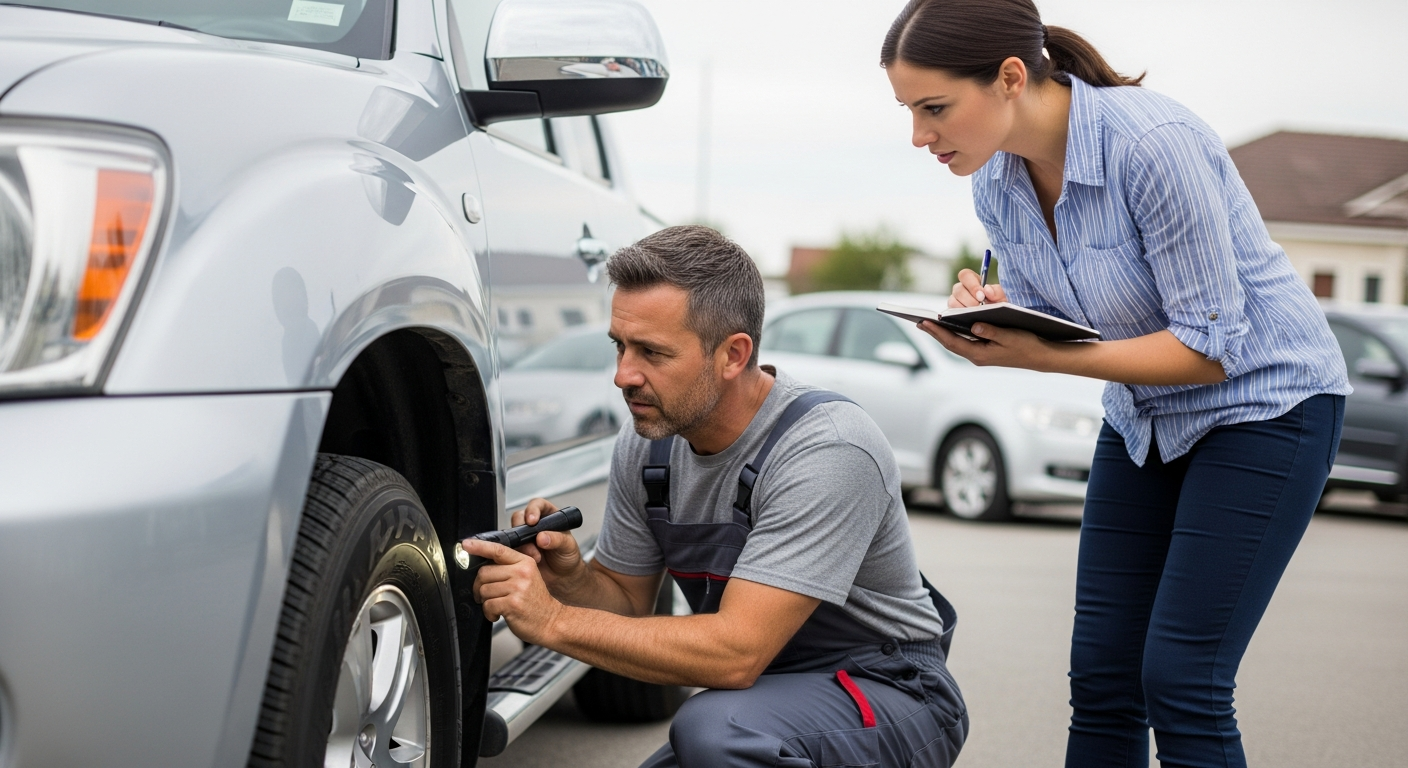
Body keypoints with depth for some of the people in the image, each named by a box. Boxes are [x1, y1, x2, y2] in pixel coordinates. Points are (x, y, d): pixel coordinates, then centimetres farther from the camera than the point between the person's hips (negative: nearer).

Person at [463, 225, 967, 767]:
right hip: (766, 696, 7)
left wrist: (555, 621, -30)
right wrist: (570, 576, -13)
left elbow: (736, 653, -31)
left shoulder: (828, 451, -26)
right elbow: (626, 599, 10)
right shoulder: (643, 446, -3)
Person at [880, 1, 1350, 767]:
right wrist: (987, 317, -19)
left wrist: (1043, 357, -33)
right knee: (1101, 678, 2)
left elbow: (1212, 345, -26)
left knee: (1179, 681, -12)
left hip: (1263, 404, -7)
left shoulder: (1154, 143, -29)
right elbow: (1041, 326, 4)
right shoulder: (994, 181, -6)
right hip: (1144, 416, 7)